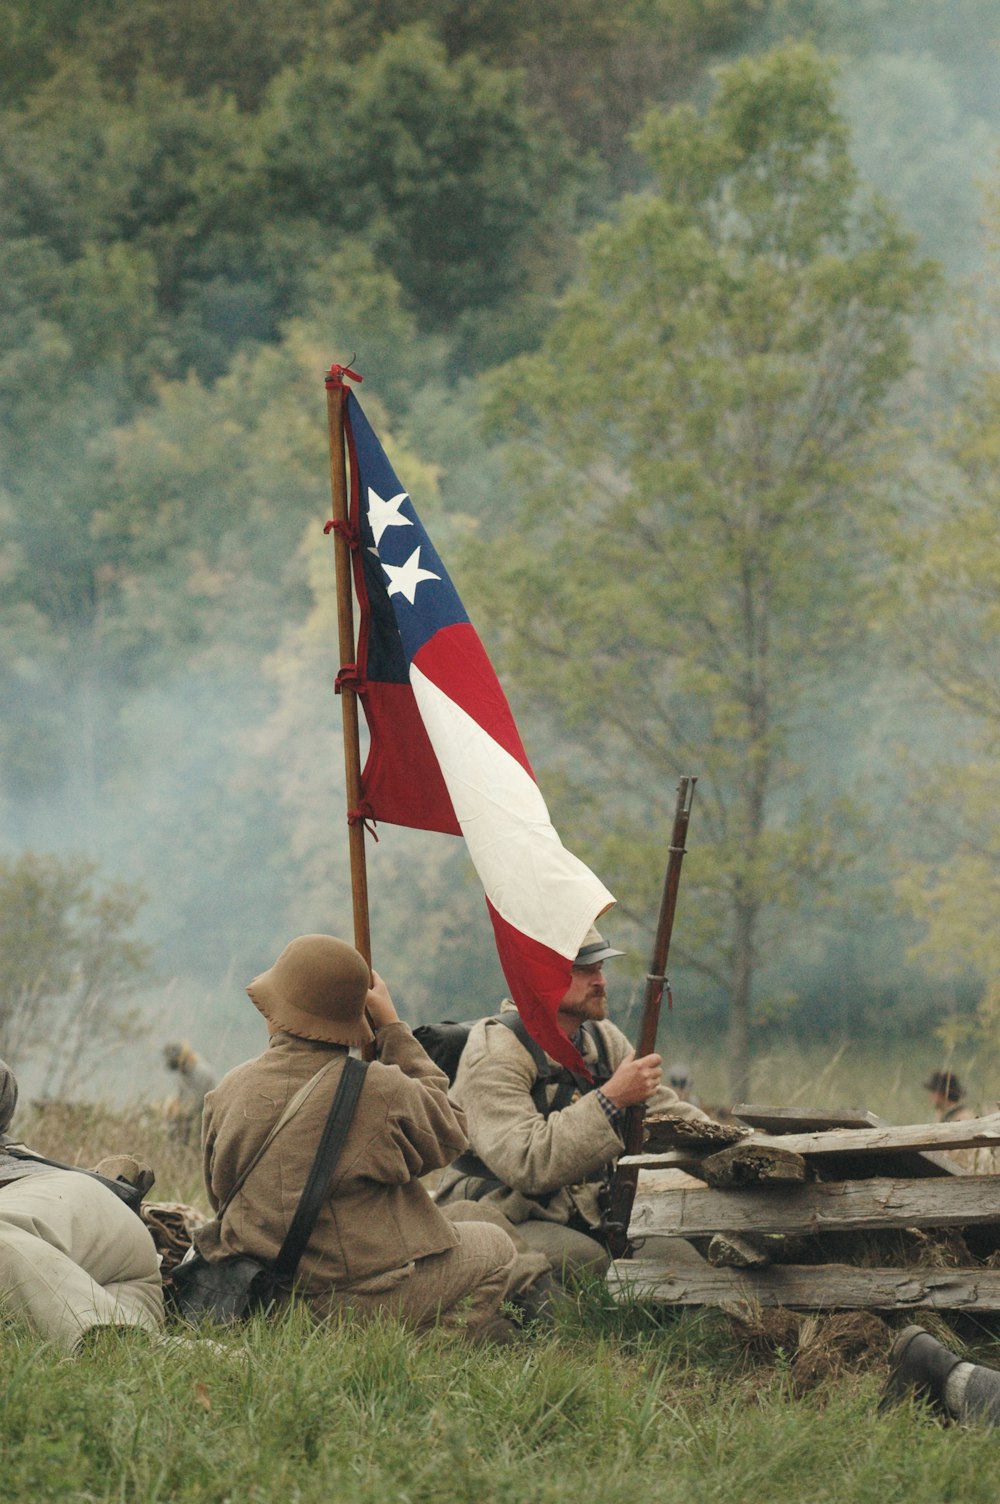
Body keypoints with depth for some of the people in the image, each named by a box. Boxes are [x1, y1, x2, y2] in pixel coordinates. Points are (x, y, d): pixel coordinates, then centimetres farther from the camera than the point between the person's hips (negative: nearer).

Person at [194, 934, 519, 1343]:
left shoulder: (228, 1093, -4)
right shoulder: (381, 1091, -16)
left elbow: (218, 1193, 9)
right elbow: (449, 1134, 5)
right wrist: (393, 1029, 8)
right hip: (375, 1296, -4)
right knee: (496, 1247, 20)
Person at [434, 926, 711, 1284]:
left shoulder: (601, 1039, 9)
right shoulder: (494, 1053, -17)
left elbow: (667, 1112, 19)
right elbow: (525, 1164, -31)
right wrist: (611, 1098, -33)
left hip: (581, 1219, 7)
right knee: (583, 1258, -35)